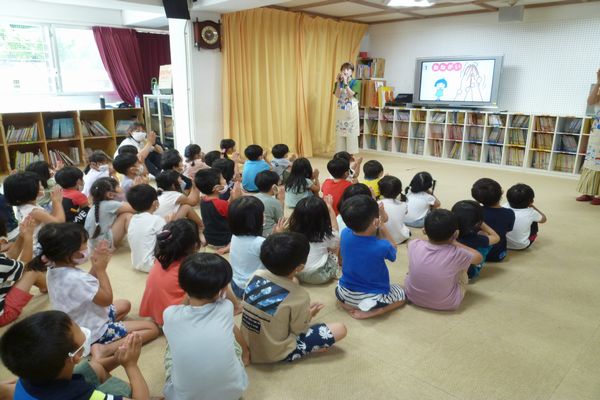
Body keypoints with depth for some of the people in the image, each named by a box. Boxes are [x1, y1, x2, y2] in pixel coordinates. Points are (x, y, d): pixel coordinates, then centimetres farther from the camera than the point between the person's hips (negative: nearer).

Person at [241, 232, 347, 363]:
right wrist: (309, 314, 9)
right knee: (340, 329, -3)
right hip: (276, 354, -6)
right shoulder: (298, 296, -27)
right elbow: (299, 330, -11)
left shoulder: (256, 275, -11)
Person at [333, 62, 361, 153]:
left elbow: (351, 95, -18)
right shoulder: (338, 83, 4)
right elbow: (337, 95, -10)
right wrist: (338, 83, -17)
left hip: (351, 111, -3)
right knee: (340, 132, 3)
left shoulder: (355, 82, -4)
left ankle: (350, 154, 4)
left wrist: (345, 83, -24)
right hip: (340, 110, 3)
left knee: (351, 133, -3)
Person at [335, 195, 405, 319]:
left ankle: (349, 305, 8)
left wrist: (374, 212, 1)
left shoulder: (345, 234, -18)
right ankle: (371, 311, 1)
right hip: (373, 298, -4)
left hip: (345, 294, 4)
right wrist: (383, 228, -3)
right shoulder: (382, 246, -29)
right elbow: (393, 250, -2)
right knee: (401, 293, 25)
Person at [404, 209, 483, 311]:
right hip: (446, 304, -2)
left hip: (412, 297, 3)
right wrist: (454, 243, 2)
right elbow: (479, 257, -1)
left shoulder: (414, 245, -17)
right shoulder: (457, 254, -24)